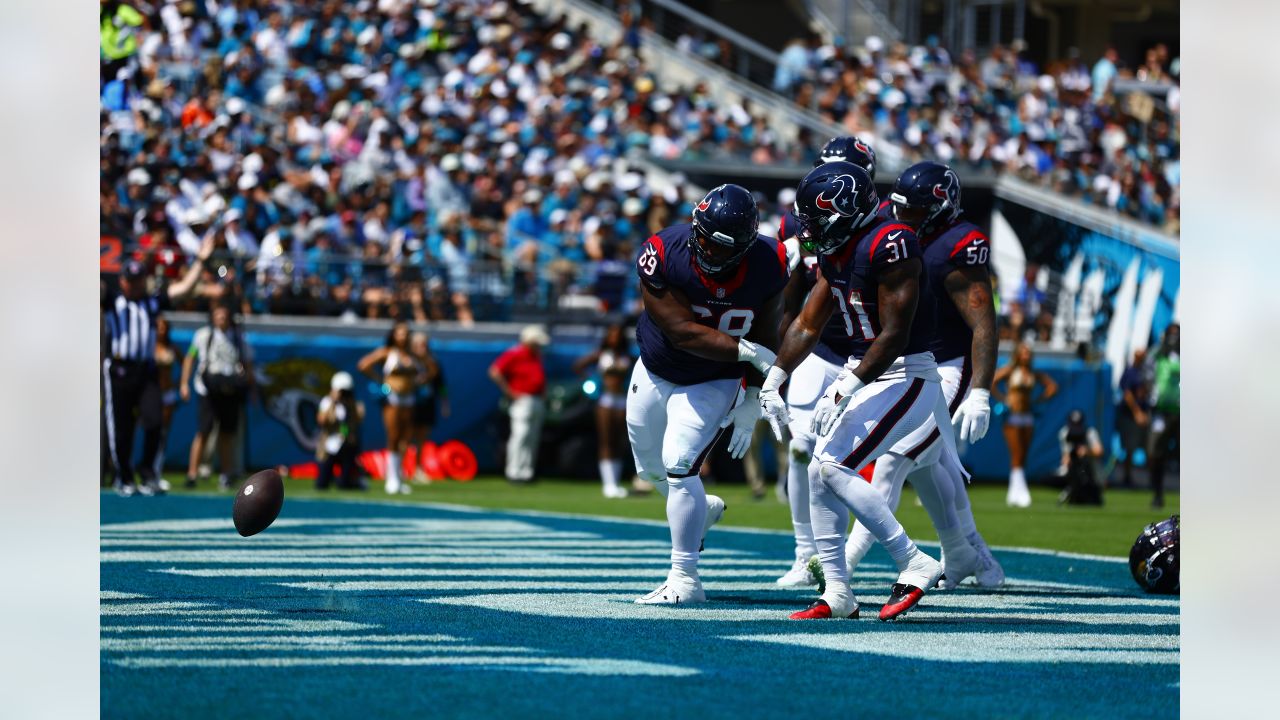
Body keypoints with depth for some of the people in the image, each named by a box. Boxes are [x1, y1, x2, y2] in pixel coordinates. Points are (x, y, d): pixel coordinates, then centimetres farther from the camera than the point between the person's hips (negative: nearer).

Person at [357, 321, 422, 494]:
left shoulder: (411, 355, 13)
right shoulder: (386, 352, -2)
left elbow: (423, 371, 27)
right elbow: (363, 365, -6)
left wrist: (416, 382, 8)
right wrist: (380, 380, -3)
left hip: (408, 400, 5)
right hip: (391, 399, -5)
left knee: (404, 441, 2)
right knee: (393, 440, -6)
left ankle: (398, 480, 9)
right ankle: (392, 480, -2)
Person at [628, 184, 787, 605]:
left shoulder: (768, 266, -21)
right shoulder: (662, 255, -29)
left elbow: (764, 333, -7)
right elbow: (683, 332, -29)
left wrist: (753, 398, -7)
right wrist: (746, 351, -30)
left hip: (714, 383, -2)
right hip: (656, 373, 2)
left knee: (678, 465, -17)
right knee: (652, 468, 18)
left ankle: (685, 580, -10)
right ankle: (701, 510, 51)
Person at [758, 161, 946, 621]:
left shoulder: (889, 246, -22)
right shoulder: (834, 254, 7)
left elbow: (894, 337, -24)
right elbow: (807, 325, 14)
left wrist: (845, 392, -26)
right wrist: (771, 383, 6)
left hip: (904, 378, -9)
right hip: (859, 374, 9)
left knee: (834, 468, -18)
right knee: (820, 473, 6)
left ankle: (915, 565, -11)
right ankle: (837, 592, 15)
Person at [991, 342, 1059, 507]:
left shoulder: (1034, 374, 9)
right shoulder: (1009, 371, -3)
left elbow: (1052, 386, 18)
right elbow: (990, 383, -11)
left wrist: (1038, 400, 10)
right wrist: (1003, 400, -9)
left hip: (1028, 417, 5)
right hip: (1012, 417, -5)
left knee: (1023, 457, 3)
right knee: (1016, 456, -12)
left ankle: (1013, 495, 8)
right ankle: (1020, 491, -17)